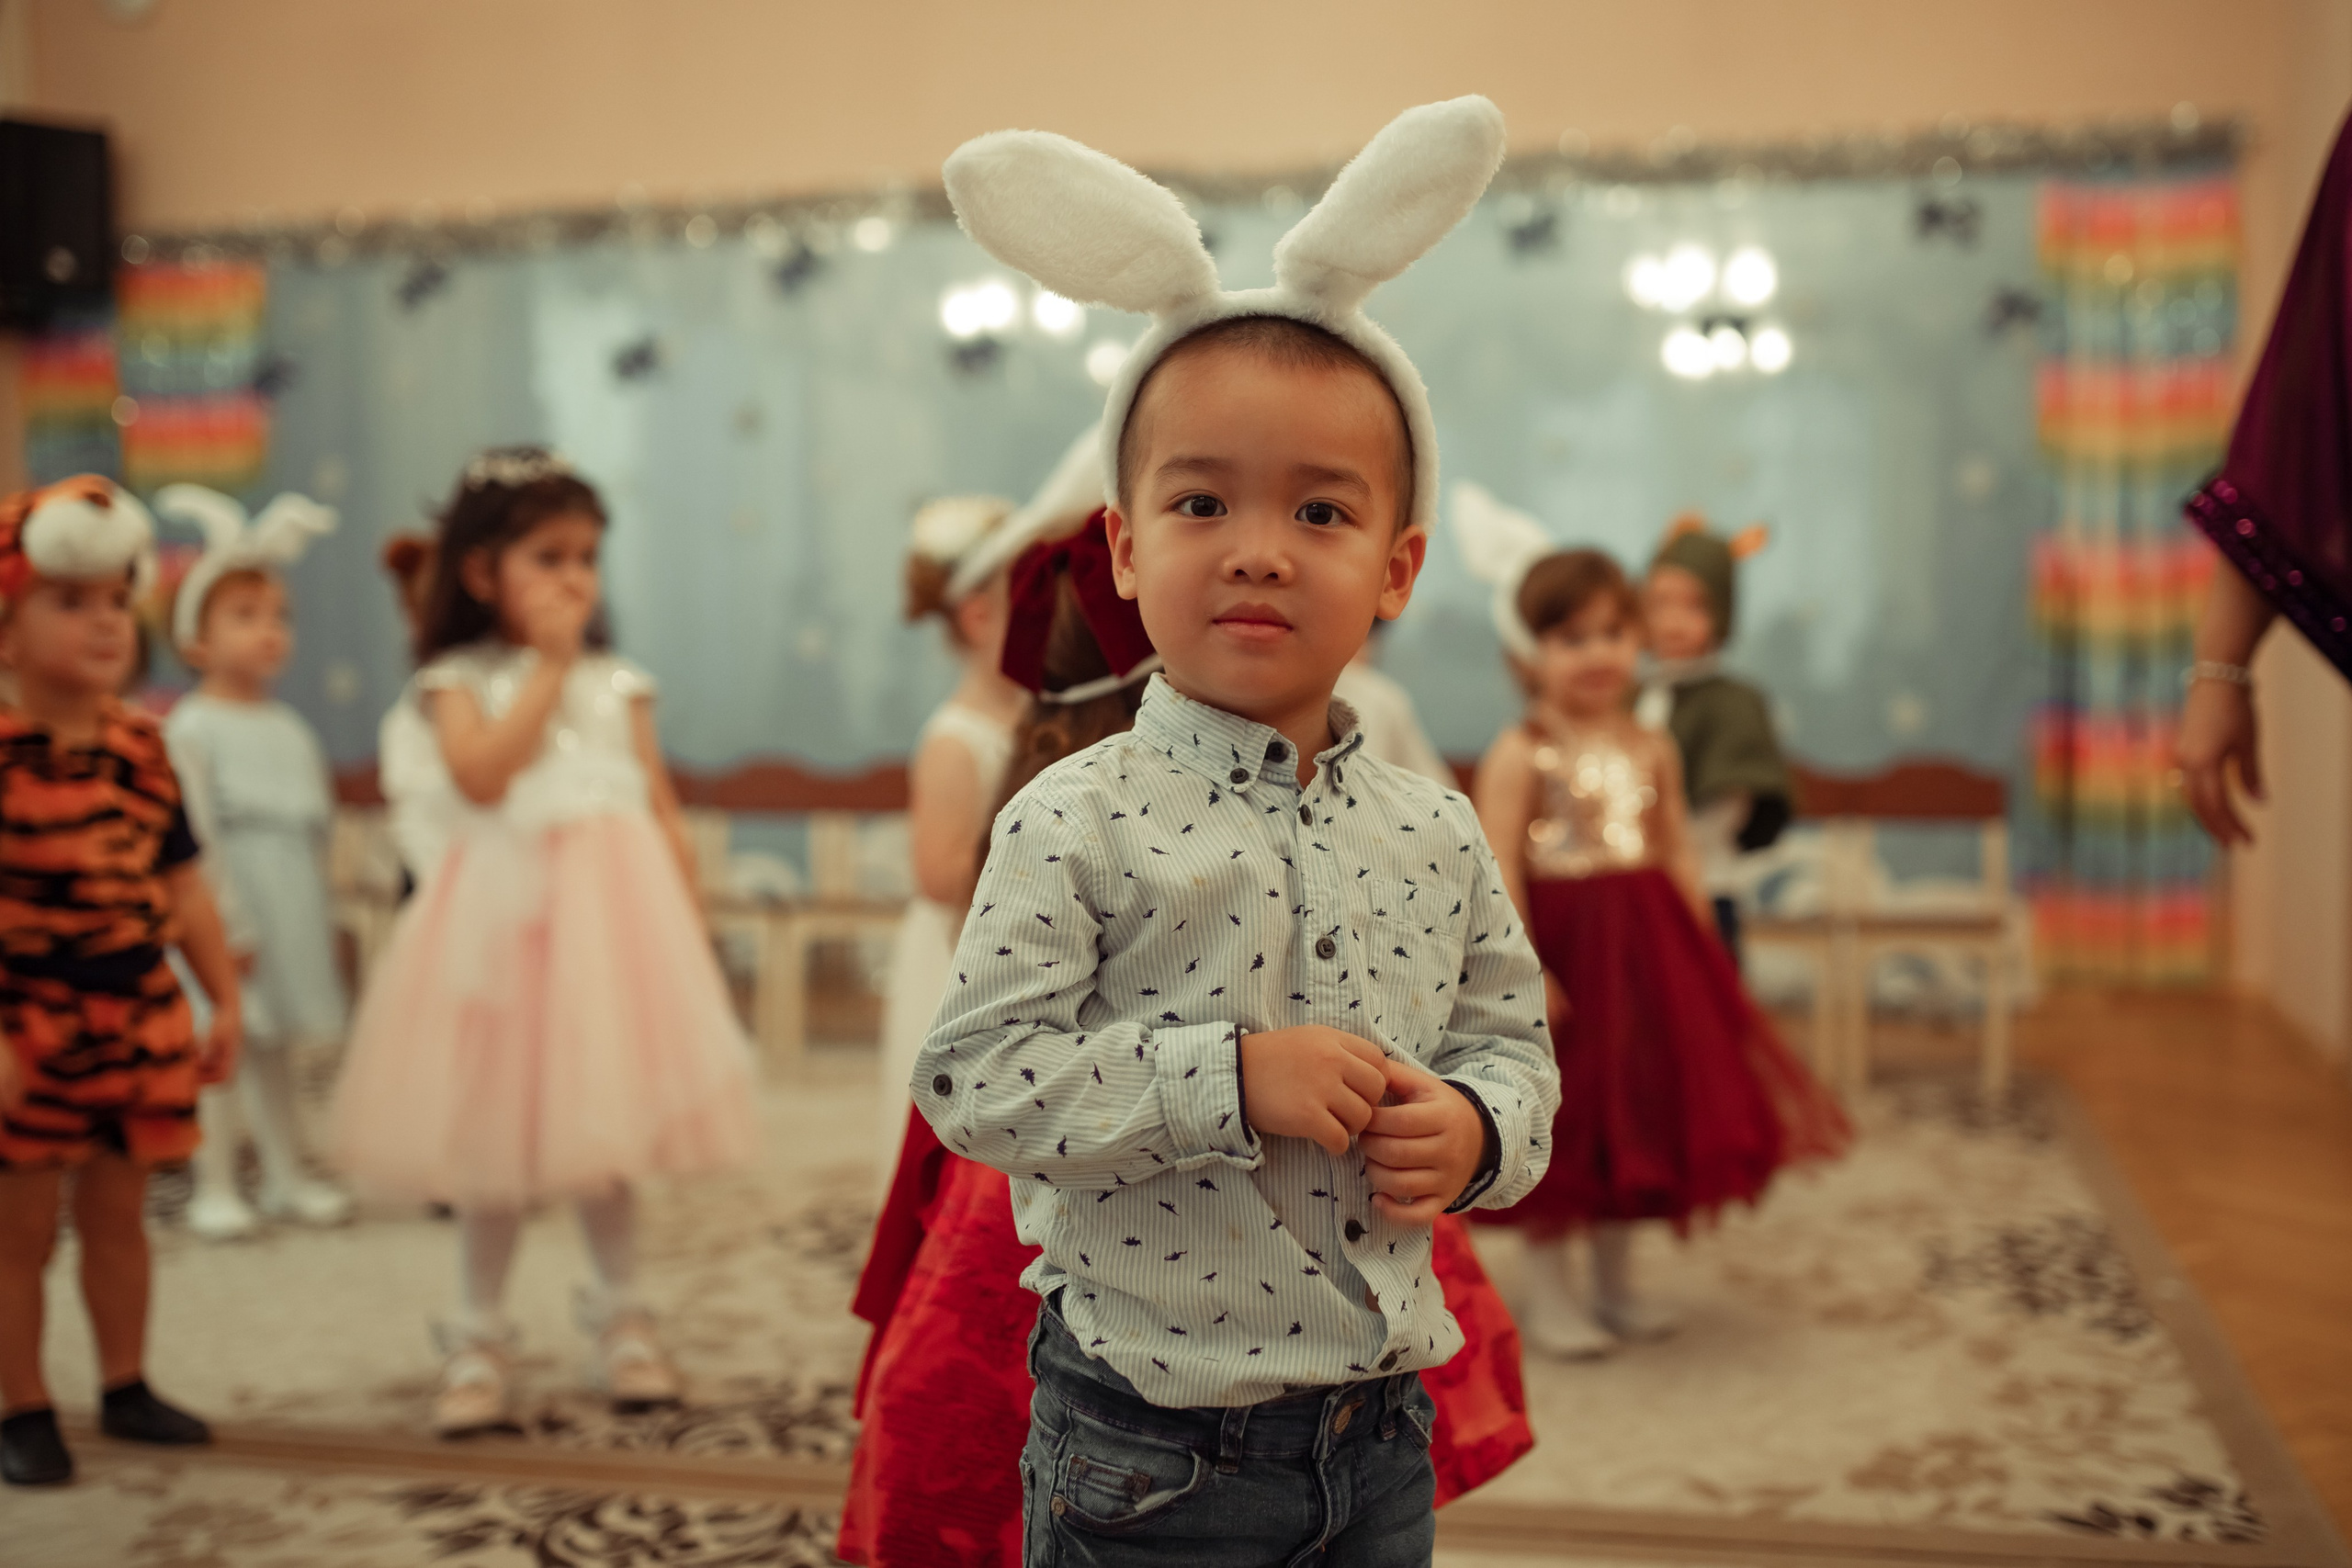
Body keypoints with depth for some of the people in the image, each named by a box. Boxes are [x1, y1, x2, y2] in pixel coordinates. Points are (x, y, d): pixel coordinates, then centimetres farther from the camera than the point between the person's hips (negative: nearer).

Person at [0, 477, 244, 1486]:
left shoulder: (140, 746, 6)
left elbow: (182, 885, 12)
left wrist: (224, 1000, 11)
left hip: (140, 1020, 5)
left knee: (118, 1214, 16)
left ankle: (125, 1387, 28)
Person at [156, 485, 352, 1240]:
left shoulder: (293, 730, 11)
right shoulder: (192, 728, -10)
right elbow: (195, 835, -14)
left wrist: (318, 916, 14)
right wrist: (229, 922, -17)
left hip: (291, 914, 6)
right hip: (229, 911, -6)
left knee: (275, 1044, 14)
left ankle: (287, 1176, 22)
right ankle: (214, 1187, 7)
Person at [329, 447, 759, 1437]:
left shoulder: (618, 684, 9)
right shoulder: (461, 680, 1)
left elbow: (663, 810, 9)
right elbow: (483, 773, -18)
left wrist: (687, 919, 1)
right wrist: (548, 662, -11)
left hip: (610, 910, 2)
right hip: (503, 910, -2)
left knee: (605, 1128, 9)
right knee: (491, 1135, 5)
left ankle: (621, 1319, 25)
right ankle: (480, 1339, 18)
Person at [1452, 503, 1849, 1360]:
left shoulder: (1652, 748, 6)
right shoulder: (1520, 753, -12)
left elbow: (1678, 854, 10)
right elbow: (1499, 871, -17)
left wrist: (1703, 955, 7)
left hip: (1649, 950, 6)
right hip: (1561, 944, -6)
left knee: (1640, 1110, 13)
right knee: (1559, 1124, 4)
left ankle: (1616, 1279, 29)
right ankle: (1545, 1288, 19)